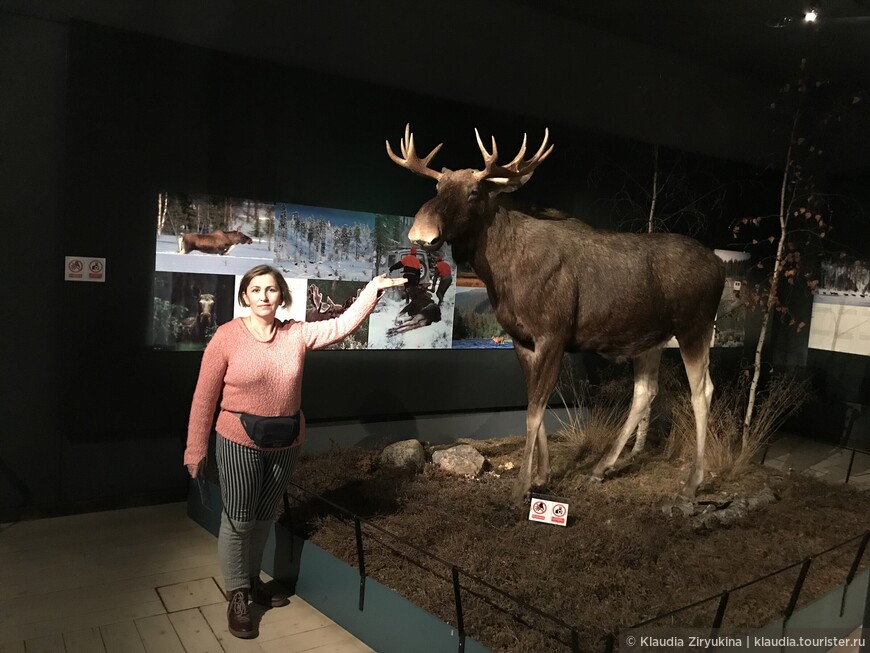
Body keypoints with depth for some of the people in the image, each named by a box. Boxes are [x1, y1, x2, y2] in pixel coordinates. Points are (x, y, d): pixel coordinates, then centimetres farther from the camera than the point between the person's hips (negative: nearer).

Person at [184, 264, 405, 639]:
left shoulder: (297, 334, -1)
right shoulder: (227, 336, -12)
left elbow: (343, 326, -5)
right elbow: (204, 396, -9)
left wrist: (374, 288, -13)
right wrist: (196, 447, -8)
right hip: (239, 442, -4)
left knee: (264, 517, 18)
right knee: (238, 520, 4)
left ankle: (252, 579, 38)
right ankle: (237, 596, 21)